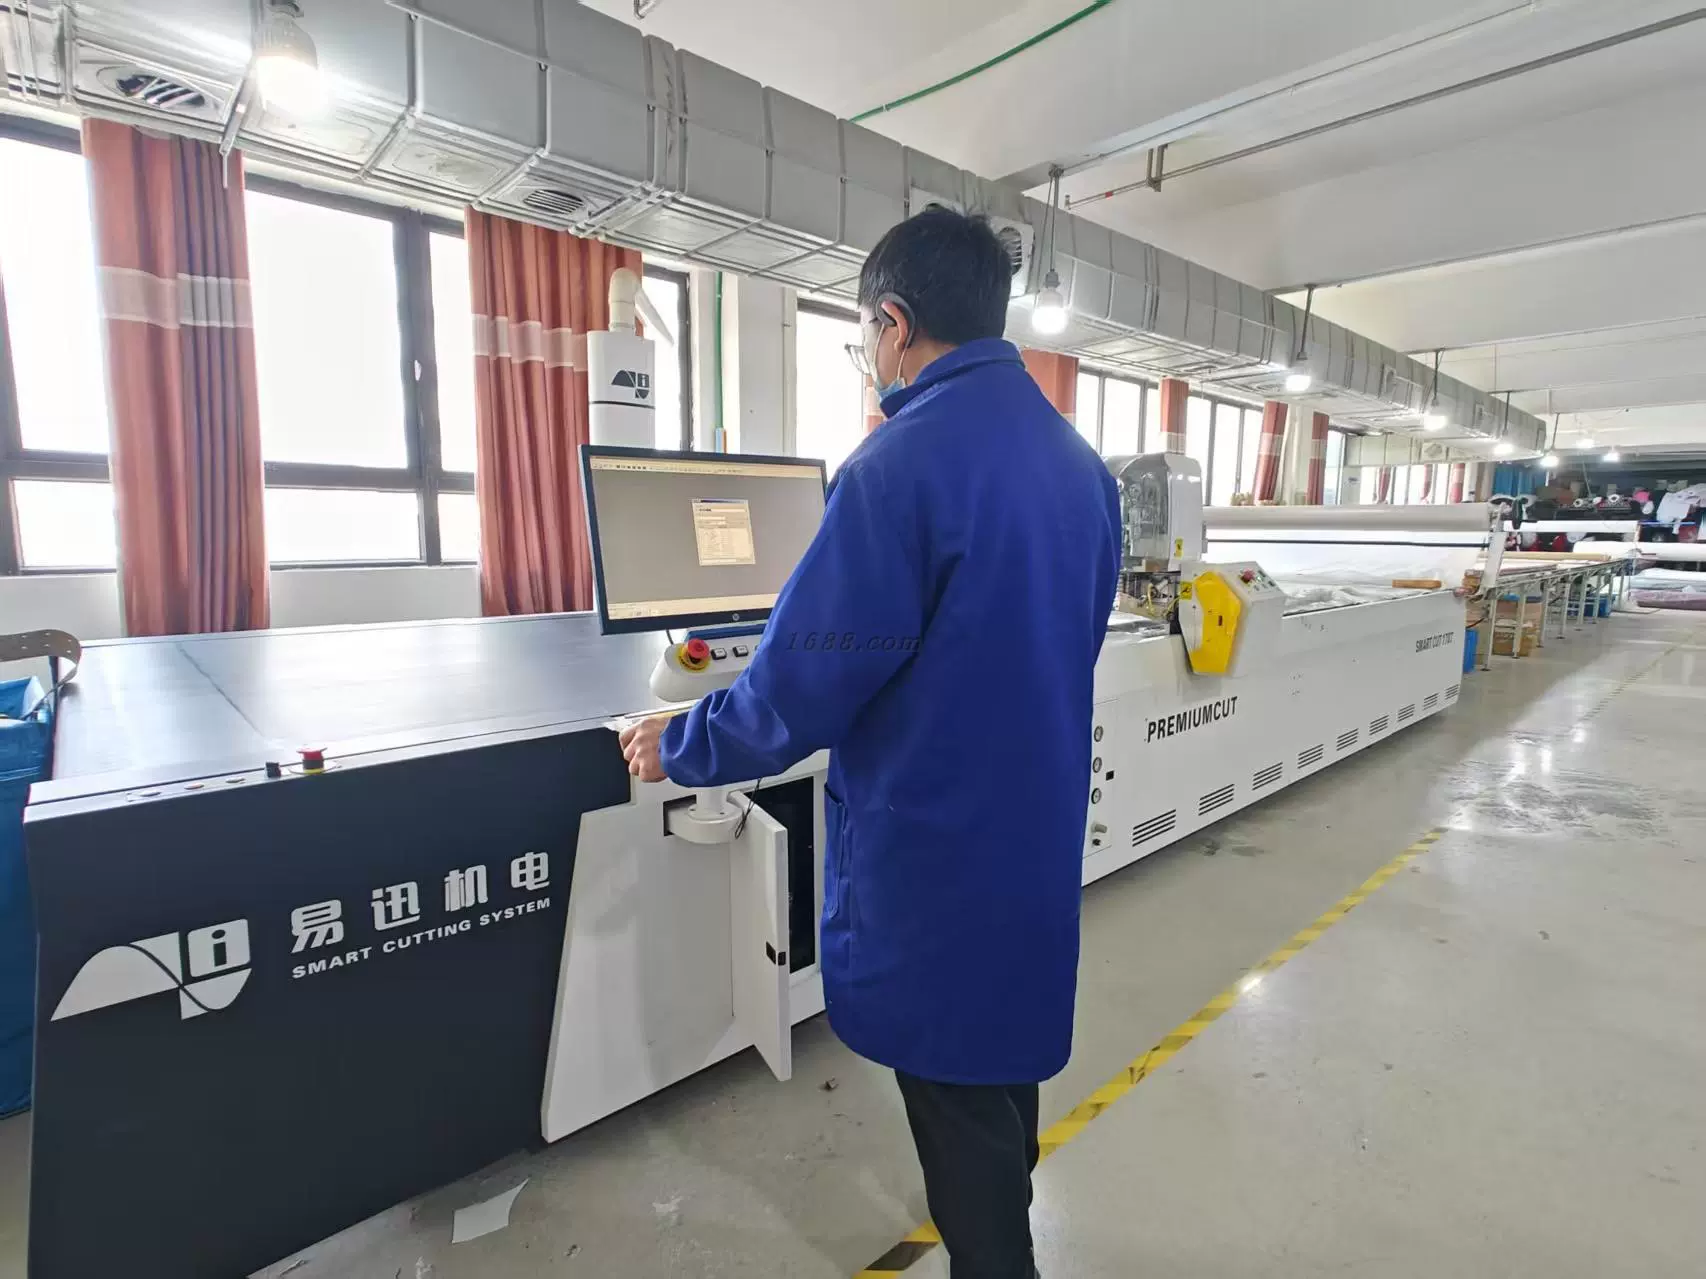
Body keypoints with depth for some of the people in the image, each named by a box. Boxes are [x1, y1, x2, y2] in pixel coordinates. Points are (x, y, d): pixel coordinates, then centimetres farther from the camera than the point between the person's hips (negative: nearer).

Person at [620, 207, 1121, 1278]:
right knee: (1010, 1047, 27)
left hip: (934, 849, -8)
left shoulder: (902, 464, -23)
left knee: (955, 1087, 13)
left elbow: (804, 685, -21)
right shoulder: (1082, 463, 2)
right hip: (1037, 831, 9)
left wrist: (678, 748, -5)